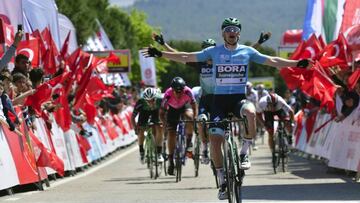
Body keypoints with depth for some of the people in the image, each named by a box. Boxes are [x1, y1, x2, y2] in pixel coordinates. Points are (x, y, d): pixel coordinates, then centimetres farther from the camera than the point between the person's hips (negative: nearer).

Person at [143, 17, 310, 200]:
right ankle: (223, 181, 6)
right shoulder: (213, 51, 4)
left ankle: (244, 153, -16)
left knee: (250, 113, -36)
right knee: (215, 140, -9)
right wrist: (161, 54, -4)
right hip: (219, 99, 1)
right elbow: (187, 57, 3)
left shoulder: (247, 51, 5)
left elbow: (272, 61, 5)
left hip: (239, 97, -1)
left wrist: (297, 63, -4)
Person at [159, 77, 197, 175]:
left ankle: (189, 143, -16)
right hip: (172, 109, 0)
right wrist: (165, 123, -41)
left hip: (185, 106, 0)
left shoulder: (188, 92, -34)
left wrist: (195, 118, -37)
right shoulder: (168, 95, -34)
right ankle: (171, 161, -1)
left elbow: (194, 106, -22)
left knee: (189, 116, -34)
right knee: (171, 133, -11)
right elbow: (161, 113, -25)